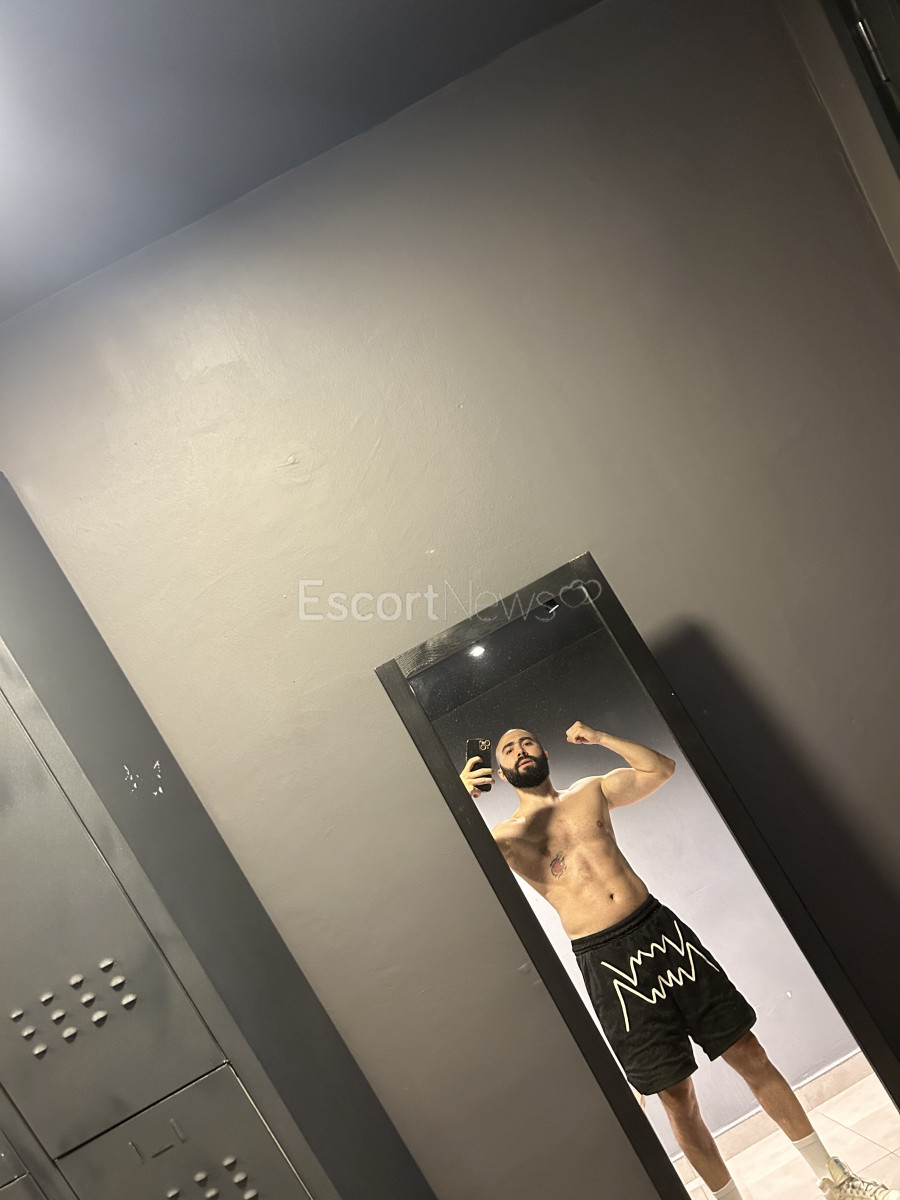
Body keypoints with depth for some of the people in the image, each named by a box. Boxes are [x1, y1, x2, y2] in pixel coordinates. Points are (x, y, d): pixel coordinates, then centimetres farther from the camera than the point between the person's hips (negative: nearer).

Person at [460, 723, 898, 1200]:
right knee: (677, 1097, 3)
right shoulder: (505, 837, 0)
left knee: (750, 1055, 10)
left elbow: (662, 768, 19)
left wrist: (600, 738, 10)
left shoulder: (591, 791, 12)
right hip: (606, 961, -3)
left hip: (660, 929, 4)